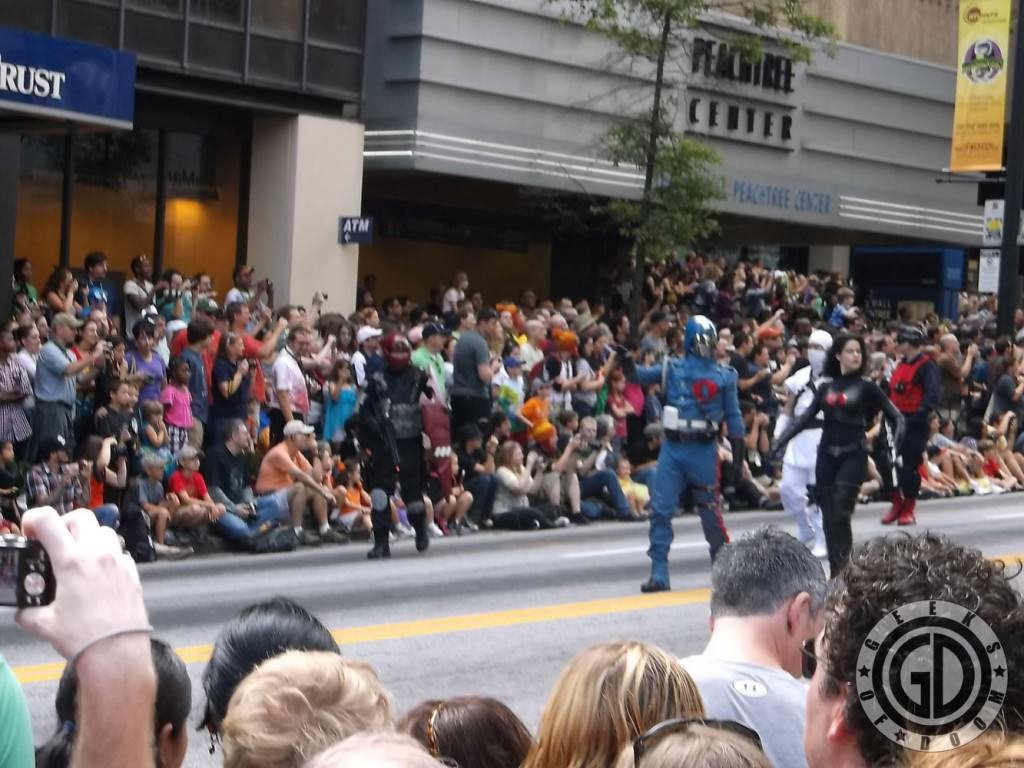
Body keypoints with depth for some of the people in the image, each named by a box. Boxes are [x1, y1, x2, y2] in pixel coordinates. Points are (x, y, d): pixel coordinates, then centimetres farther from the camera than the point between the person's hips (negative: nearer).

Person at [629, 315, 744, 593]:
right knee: (661, 509, -6)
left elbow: (732, 414, 7)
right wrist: (627, 364, -27)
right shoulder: (673, 368, 4)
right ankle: (659, 573, -2)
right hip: (673, 448, 0)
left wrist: (738, 450, 4)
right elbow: (643, 375, -7)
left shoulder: (724, 375, 5)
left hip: (704, 450, 0)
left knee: (709, 508, 9)